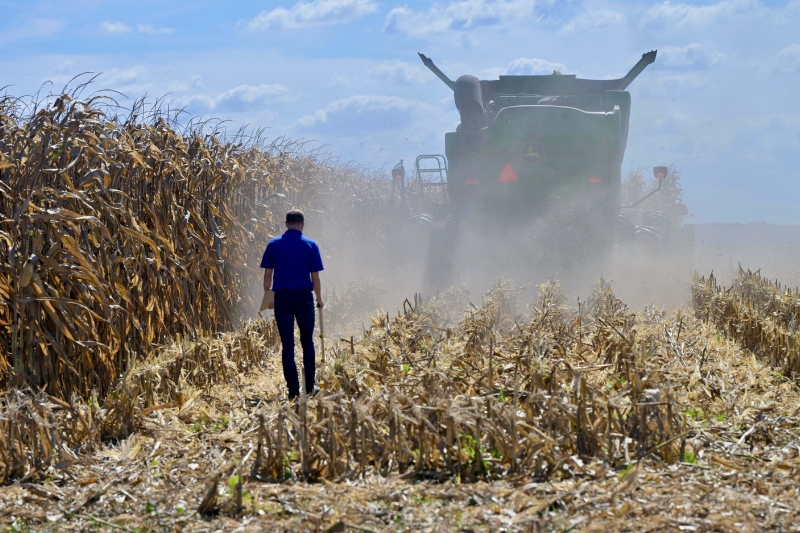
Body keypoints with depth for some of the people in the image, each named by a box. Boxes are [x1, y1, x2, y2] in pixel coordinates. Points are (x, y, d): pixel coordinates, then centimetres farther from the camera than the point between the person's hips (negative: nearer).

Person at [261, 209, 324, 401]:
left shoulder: (274, 245, 3)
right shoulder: (310, 245, 0)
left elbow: (267, 275, 3)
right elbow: (315, 277, 0)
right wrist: (320, 300, 12)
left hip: (282, 298, 0)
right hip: (304, 297, 0)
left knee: (287, 345, 3)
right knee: (307, 342, 13)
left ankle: (293, 391, 1)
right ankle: (309, 387, 16)